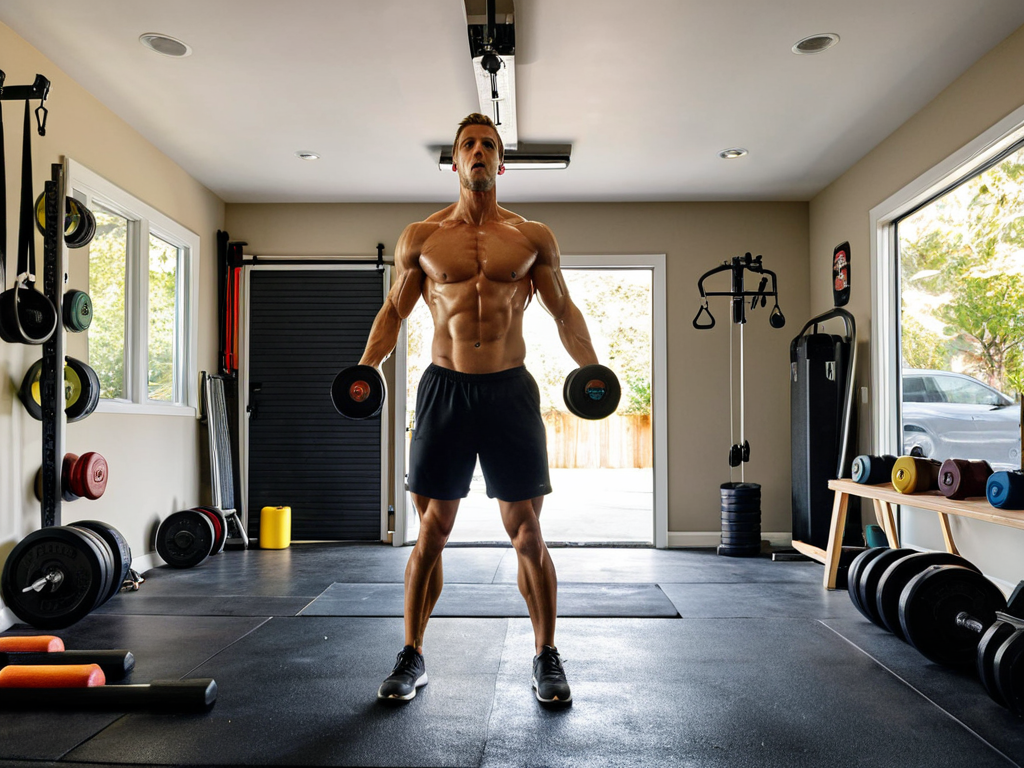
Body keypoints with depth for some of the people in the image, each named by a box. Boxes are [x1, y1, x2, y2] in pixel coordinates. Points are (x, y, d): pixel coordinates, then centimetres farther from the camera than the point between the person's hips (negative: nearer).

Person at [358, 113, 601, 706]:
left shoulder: (534, 237, 8)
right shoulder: (421, 237, 8)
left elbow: (565, 310, 12)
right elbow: (394, 310, 13)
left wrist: (593, 370, -3)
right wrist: (365, 368, -1)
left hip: (510, 389, 0)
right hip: (445, 388, 1)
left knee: (527, 533, 3)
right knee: (431, 530, 5)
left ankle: (547, 657, 20)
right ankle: (413, 658, 21)